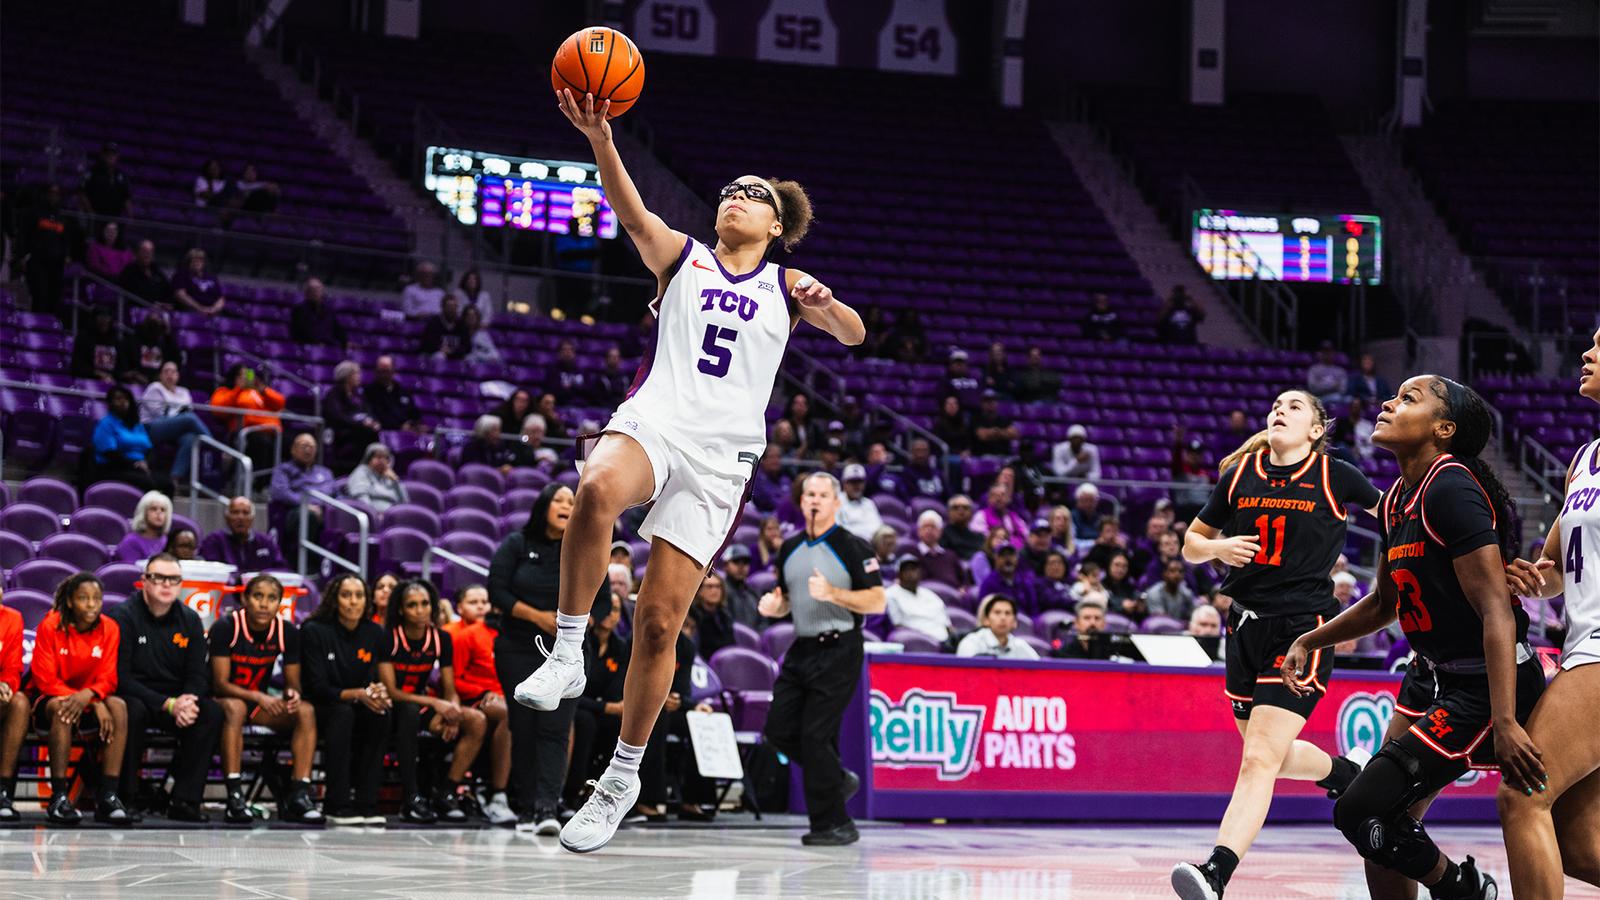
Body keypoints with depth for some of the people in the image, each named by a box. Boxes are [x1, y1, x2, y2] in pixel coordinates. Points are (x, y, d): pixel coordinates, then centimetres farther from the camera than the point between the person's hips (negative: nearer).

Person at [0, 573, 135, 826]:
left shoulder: (108, 629, -2)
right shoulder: (50, 626, -12)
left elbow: (107, 678, -5)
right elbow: (45, 679, -13)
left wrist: (87, 695, -31)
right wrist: (94, 703, -24)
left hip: (88, 700, 4)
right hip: (45, 699, -3)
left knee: (118, 706, -26)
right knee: (61, 708, -37)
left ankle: (108, 797, -32)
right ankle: (59, 798, -38)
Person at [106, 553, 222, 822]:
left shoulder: (190, 620, 6)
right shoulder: (123, 616, -8)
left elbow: (197, 676, 5)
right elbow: (121, 678, -15)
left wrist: (187, 702, -20)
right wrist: (168, 705, -25)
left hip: (176, 700, 4)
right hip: (134, 696, -4)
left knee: (212, 712, -24)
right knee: (133, 711, -38)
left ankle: (184, 800, -22)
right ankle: (126, 798, -26)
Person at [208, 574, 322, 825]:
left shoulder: (287, 632, -4)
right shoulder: (226, 627, -17)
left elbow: (293, 682, 2)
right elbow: (220, 683, -18)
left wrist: (292, 694, -24)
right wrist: (259, 697, -33)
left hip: (261, 702, 5)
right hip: (220, 700, -5)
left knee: (306, 711, -21)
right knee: (235, 707, -39)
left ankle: (299, 794, -29)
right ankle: (234, 797, -43)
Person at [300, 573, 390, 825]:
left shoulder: (375, 633, 1)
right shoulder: (315, 631, -12)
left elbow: (375, 679, 1)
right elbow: (318, 687, -16)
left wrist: (379, 692, -24)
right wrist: (358, 694, -30)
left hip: (358, 710, 4)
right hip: (319, 709, -4)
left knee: (382, 713, -28)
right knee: (343, 713, -36)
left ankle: (366, 804, -26)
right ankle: (336, 805, -35)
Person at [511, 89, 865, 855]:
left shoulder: (786, 286, 19)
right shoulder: (682, 256, 14)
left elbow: (854, 334, 6)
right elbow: (632, 212, -5)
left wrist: (824, 304, -17)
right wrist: (600, 140, -23)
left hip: (720, 454, 1)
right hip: (654, 420, -1)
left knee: (659, 621, -3)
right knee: (595, 492, -39)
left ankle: (623, 776, 11)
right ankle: (567, 653, -26)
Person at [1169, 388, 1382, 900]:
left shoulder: (1334, 477, 0)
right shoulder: (1239, 475, 8)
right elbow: (1191, 544, 15)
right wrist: (1217, 548, -6)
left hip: (1303, 627, -6)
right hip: (1247, 625, 6)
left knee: (1259, 759, -18)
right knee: (1273, 756, 19)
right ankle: (1347, 772, 50)